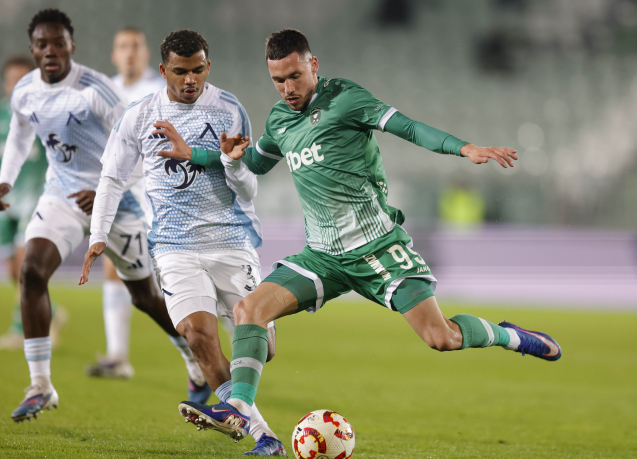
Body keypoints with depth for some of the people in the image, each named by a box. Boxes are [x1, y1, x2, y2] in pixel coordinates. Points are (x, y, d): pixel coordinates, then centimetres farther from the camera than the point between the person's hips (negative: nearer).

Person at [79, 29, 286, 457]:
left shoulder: (229, 110, 0)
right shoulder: (139, 116, 3)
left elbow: (248, 193, 1)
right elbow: (112, 179, 14)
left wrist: (234, 162, -20)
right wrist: (99, 236, 5)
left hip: (232, 240, 0)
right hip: (175, 246, 0)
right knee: (198, 331, -21)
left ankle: (226, 395, 34)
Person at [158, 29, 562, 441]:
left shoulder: (343, 98, -8)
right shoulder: (279, 120, 13)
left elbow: (408, 128, -15)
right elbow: (254, 163, 32)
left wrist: (466, 148, -29)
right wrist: (191, 155, 22)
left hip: (378, 247, -6)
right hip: (323, 255, 6)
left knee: (441, 338, -13)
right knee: (249, 309, -14)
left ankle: (509, 337, 15)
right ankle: (238, 411, -17)